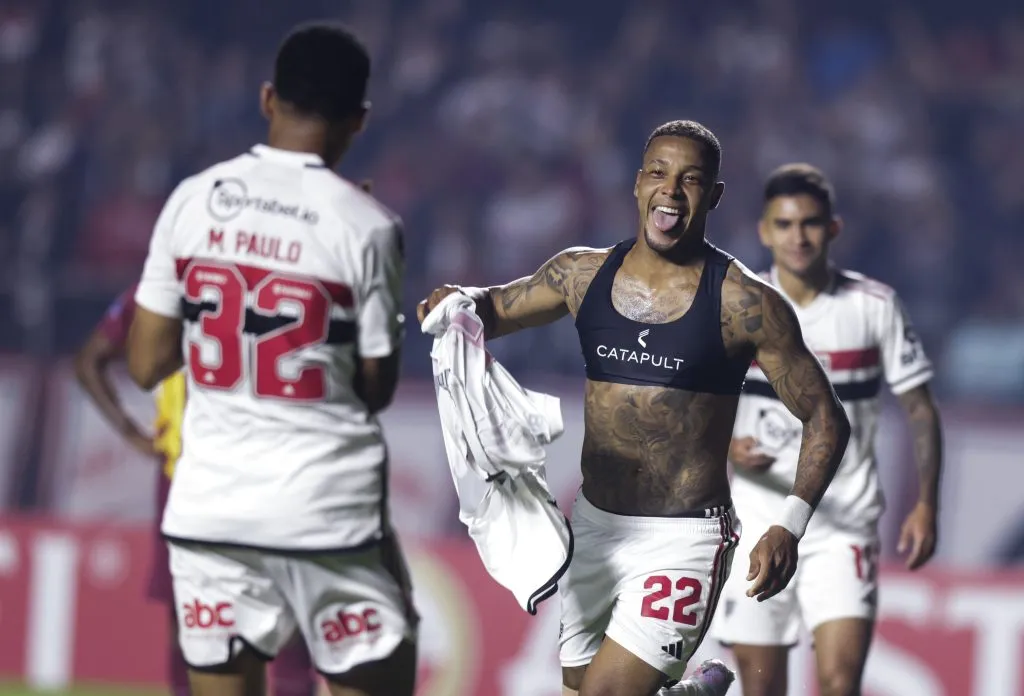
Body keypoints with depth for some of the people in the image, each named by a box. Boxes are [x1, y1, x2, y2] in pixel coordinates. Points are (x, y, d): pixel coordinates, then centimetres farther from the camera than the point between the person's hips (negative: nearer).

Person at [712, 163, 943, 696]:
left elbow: (920, 409, 5)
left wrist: (926, 505, -4)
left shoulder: (874, 306, -1)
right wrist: (726, 449, -20)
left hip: (844, 528, -1)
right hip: (756, 526, 1)